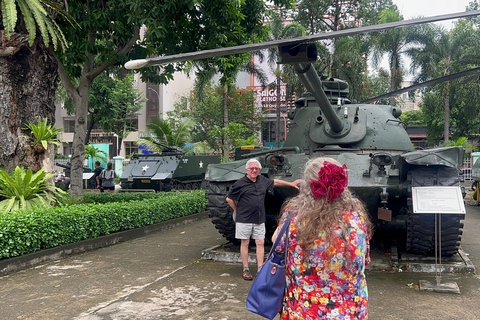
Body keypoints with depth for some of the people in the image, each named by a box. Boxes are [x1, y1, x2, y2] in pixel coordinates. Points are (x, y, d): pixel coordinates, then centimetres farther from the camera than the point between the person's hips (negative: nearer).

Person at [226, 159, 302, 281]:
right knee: (245, 243, 5)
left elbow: (275, 182, 24)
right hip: (244, 220, -4)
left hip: (259, 220, 4)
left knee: (260, 243, 4)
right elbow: (229, 199, 0)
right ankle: (245, 270, 14)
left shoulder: (262, 180, 7)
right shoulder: (240, 184, -8)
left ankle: (260, 269, 11)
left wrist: (291, 183, 28)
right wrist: (237, 210, 4)